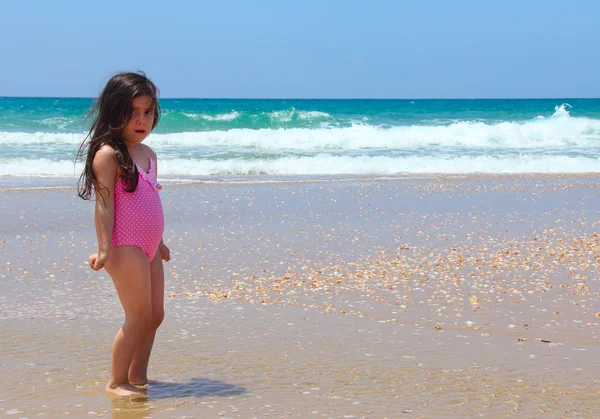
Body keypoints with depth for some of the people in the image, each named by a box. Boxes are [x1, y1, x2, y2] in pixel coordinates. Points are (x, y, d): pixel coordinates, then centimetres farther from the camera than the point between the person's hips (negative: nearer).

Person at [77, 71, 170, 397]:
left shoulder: (148, 154, 15)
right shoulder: (108, 153, -11)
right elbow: (104, 204, -16)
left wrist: (160, 244, 26)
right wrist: (104, 249, -21)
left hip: (147, 248, 9)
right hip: (125, 247, -9)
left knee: (155, 315, 10)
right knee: (138, 315, -6)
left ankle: (137, 377, 21)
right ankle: (115, 382, 5)